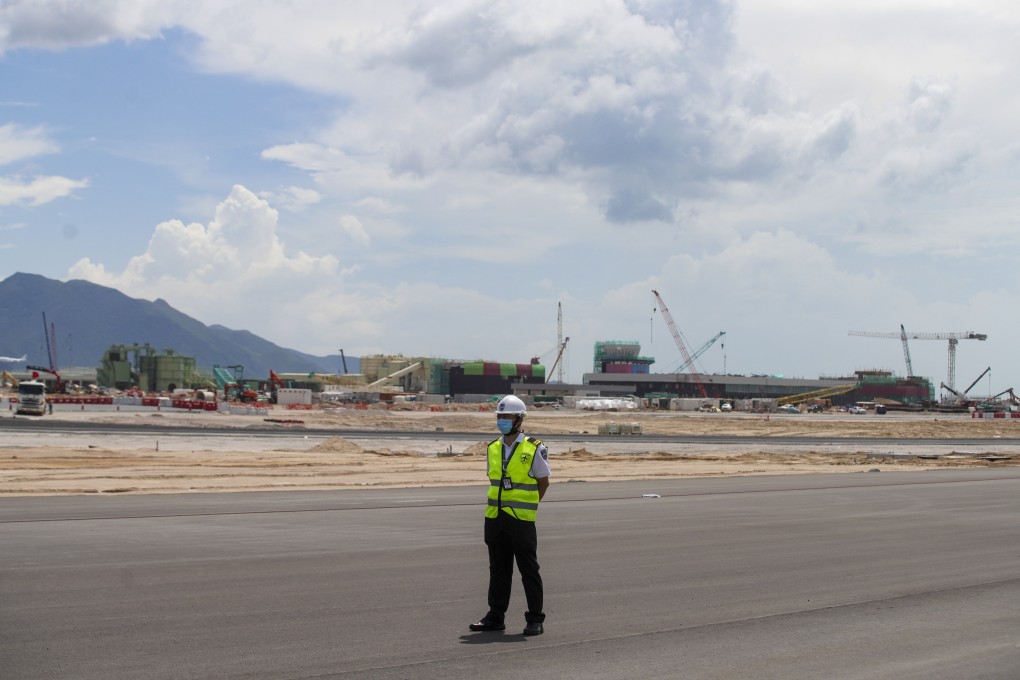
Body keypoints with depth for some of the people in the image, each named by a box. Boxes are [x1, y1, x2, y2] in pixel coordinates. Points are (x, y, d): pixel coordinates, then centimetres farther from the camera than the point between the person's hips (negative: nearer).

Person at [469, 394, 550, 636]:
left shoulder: (534, 449, -5)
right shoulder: (493, 448, 9)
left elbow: (543, 482, 4)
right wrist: (502, 506, 10)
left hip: (521, 519, -5)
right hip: (495, 518, 5)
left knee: (529, 570, 1)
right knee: (498, 569, 11)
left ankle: (535, 620, 8)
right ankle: (495, 616, 17)